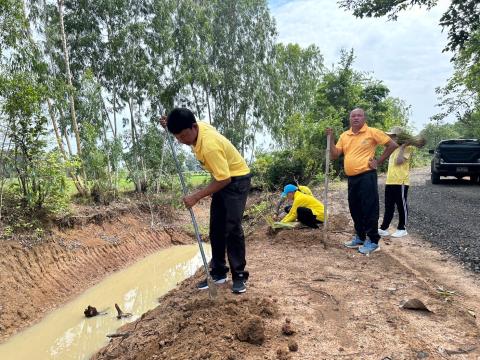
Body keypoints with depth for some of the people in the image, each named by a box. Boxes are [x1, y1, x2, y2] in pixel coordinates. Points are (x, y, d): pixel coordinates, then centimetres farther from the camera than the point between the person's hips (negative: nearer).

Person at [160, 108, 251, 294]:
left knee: (232, 228, -13)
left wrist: (196, 197, -27)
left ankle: (239, 276, -1)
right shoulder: (198, 126, -10)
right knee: (216, 229, 7)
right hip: (222, 178, 9)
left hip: (237, 179, -9)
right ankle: (218, 272, 15)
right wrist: (170, 124, 2)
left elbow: (224, 180, -30)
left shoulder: (210, 146, -34)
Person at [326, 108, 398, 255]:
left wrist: (378, 161, -4)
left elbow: (392, 144, -2)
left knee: (369, 209, -3)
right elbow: (334, 155, 8)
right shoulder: (344, 136, 11)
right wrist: (330, 138, -3)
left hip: (367, 176, -6)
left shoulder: (372, 132, -5)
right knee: (355, 209, 14)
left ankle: (373, 241, 6)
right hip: (351, 178, 6)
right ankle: (360, 237, 28)